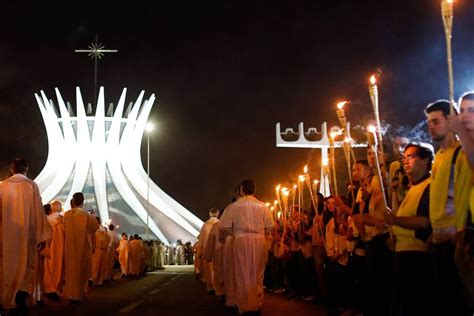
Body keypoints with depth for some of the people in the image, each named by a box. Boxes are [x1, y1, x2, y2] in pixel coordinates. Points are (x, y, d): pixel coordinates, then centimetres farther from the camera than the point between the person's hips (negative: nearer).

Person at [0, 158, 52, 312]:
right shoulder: (31, 185, -3)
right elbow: (38, 211, -6)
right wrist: (42, 235, -3)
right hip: (26, 234, -2)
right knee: (27, 265, 6)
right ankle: (22, 294, -14)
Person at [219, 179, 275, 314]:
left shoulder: (234, 206, -2)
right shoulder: (262, 206, 2)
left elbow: (225, 226, -5)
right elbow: (270, 226, 1)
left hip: (241, 240, -2)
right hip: (259, 240, 2)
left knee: (242, 274, 6)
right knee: (257, 274, 12)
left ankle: (244, 306, 6)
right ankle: (257, 304, 17)